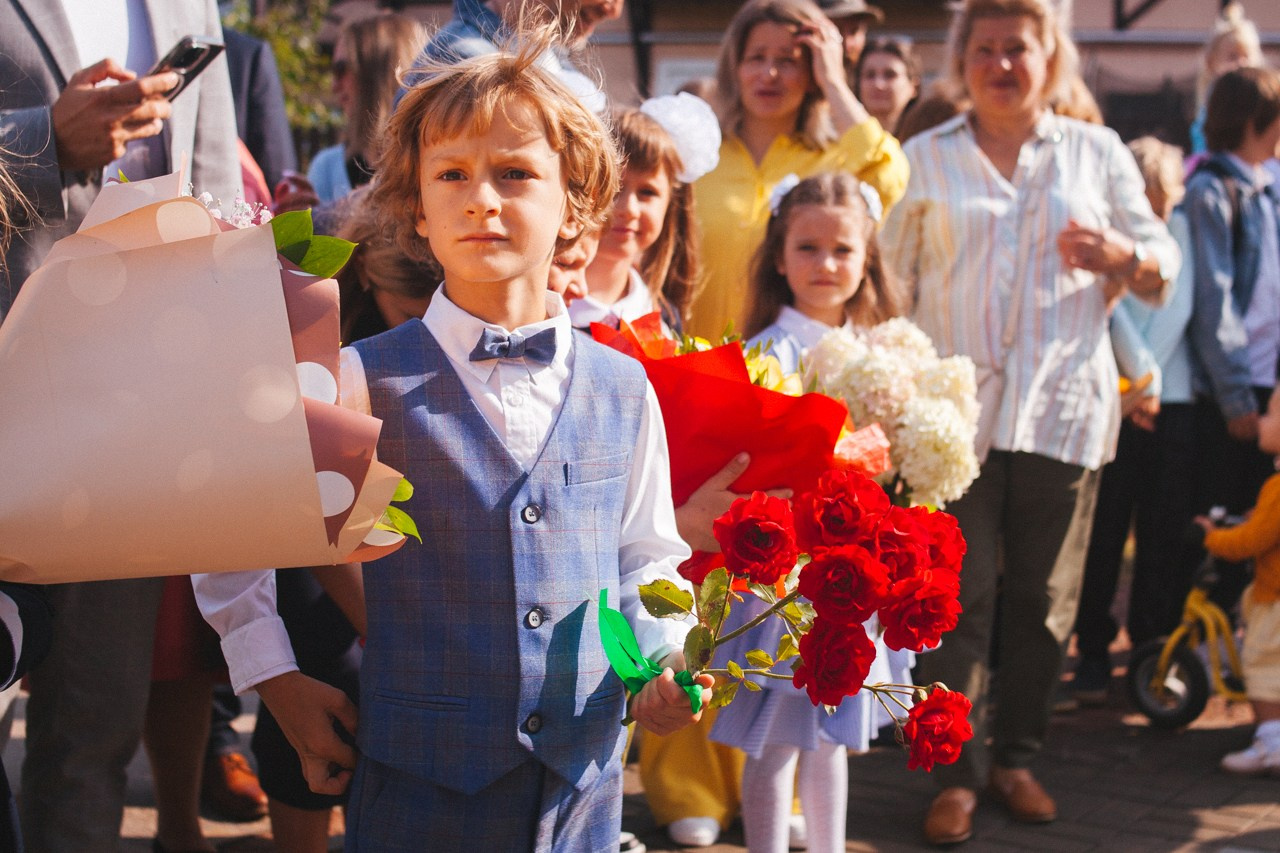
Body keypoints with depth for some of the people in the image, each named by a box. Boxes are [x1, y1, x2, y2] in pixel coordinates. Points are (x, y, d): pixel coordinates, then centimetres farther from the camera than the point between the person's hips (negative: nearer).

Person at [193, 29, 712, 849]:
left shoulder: (624, 389, 2)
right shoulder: (365, 383, -7)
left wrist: (663, 660, -3)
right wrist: (278, 681, 0)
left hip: (584, 781, 3)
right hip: (418, 780, -2)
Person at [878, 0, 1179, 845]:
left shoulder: (1096, 152, 11)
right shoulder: (927, 158, 10)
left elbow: (1164, 264, 11)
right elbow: (889, 277, 8)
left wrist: (1120, 257, -11)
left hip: (1063, 407, 1)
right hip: (954, 407, -1)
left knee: (1044, 597, 6)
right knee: (958, 595, -4)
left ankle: (1017, 756, 21)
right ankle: (958, 773, 4)